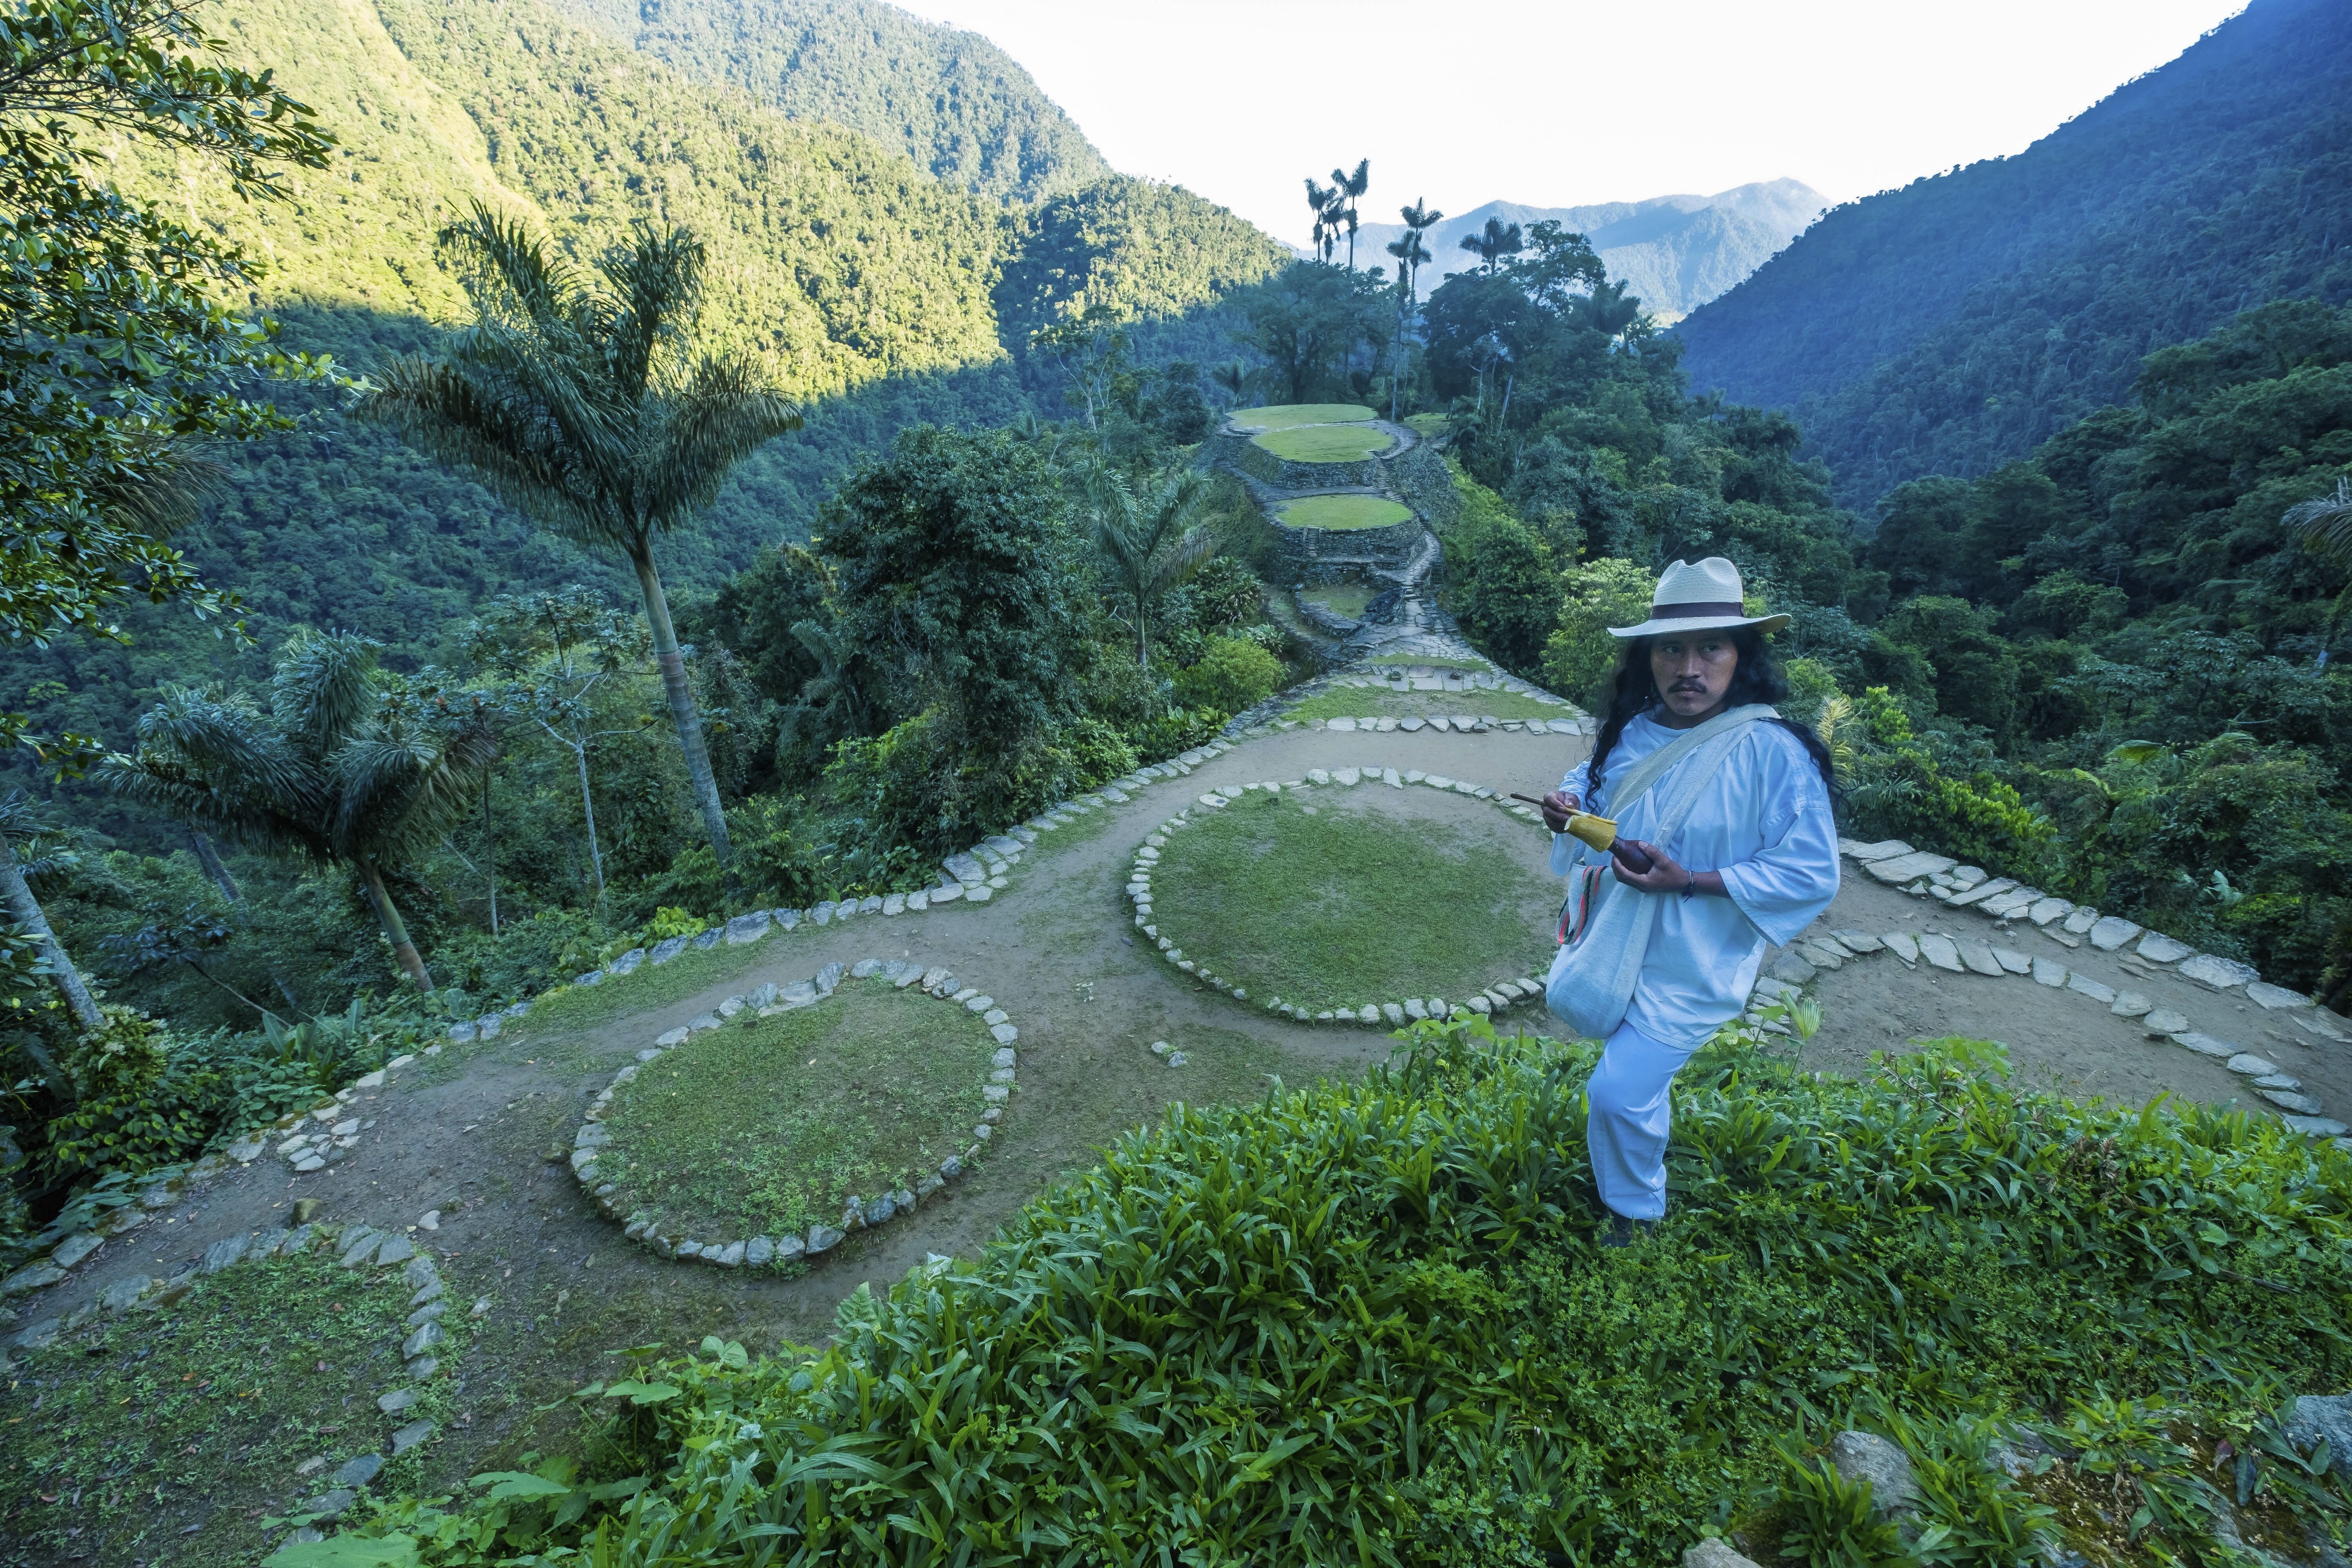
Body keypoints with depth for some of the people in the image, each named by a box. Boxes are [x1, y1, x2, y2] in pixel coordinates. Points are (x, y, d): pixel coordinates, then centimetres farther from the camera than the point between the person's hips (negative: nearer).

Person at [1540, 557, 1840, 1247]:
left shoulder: (1773, 753, -23)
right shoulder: (1633, 730, -5)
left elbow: (1813, 874, -22)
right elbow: (1592, 778, 15)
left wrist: (1691, 881, -29)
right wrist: (1567, 804, -9)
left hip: (1687, 965, -7)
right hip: (1612, 936, 7)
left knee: (1620, 1092, -5)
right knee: (1568, 1003, 28)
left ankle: (1634, 1214, 26)